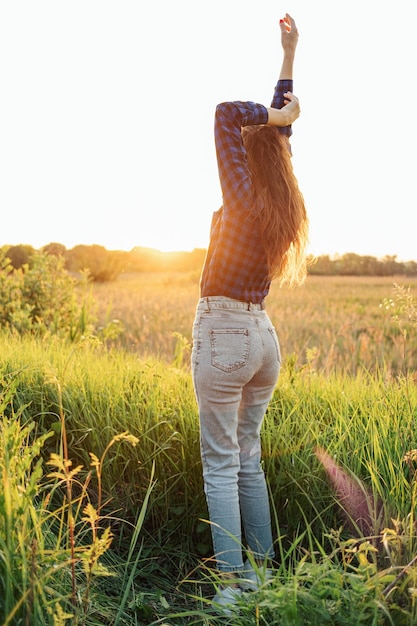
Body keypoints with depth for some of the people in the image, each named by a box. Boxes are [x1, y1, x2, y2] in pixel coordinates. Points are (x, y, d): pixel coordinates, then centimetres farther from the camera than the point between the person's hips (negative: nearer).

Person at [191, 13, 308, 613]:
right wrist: (289, 55, 23)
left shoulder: (244, 202, -12)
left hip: (222, 334, -7)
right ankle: (261, 569, 22)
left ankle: (232, 586, 3)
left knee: (221, 463, -1)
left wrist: (273, 115, 0)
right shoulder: (286, 206, 6)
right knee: (249, 457, 15)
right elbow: (277, 134, 16)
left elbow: (227, 114, -12)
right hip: (263, 336, 7)